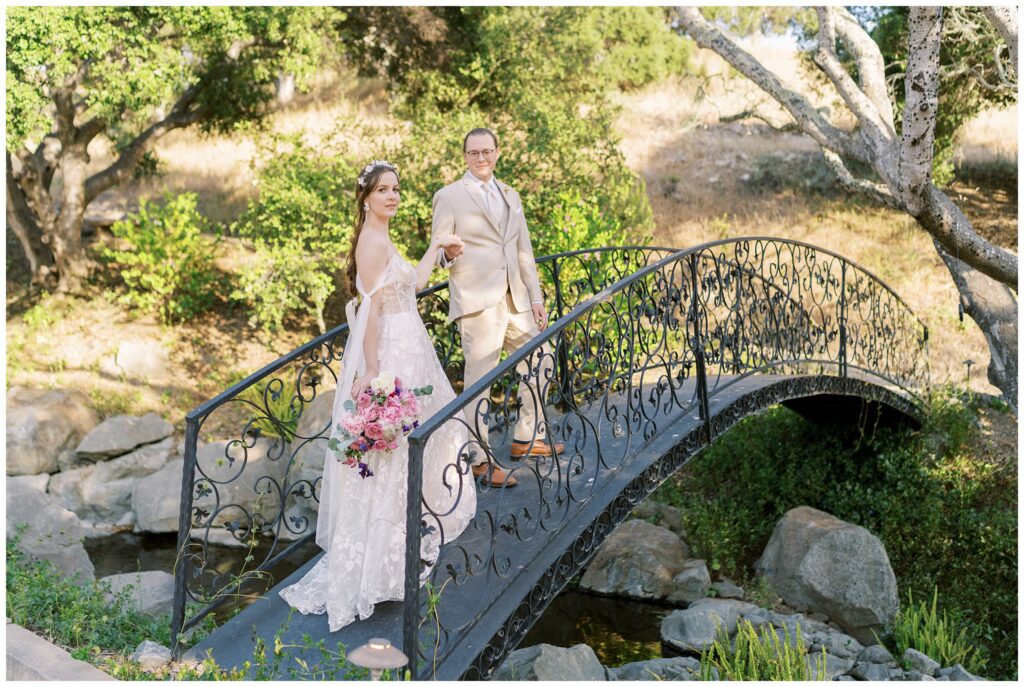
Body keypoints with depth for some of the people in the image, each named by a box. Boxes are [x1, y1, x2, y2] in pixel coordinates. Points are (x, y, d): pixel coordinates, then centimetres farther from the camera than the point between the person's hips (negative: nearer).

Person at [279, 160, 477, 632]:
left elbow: (410, 286, 24)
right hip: (388, 354, -10)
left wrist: (436, 249, 29)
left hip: (404, 351, 10)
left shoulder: (381, 240, 14)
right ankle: (376, 562, 3)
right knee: (388, 455, -5)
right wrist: (372, 372, -24)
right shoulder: (373, 242, -16)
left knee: (404, 446, 21)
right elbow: (369, 309, -22)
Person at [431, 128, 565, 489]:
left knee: (540, 360, 15)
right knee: (479, 380, -7)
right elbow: (438, 253, -3)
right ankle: (480, 460, 3)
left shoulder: (511, 196, 18)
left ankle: (526, 438, 31)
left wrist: (536, 297, 14)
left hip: (515, 299, 7)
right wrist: (449, 254, -26)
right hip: (476, 301, -7)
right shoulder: (448, 196, -1)